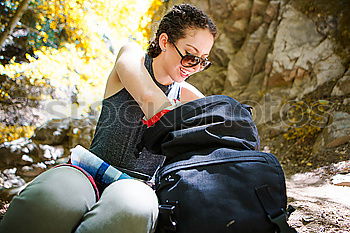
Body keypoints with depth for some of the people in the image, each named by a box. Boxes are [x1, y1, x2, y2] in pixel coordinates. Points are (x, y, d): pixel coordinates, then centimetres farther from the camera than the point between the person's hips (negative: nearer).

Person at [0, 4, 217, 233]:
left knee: (130, 211, -40)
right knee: (47, 200, -39)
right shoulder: (132, 55, 7)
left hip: (138, 181, 2)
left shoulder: (188, 96, 16)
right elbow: (148, 98, -13)